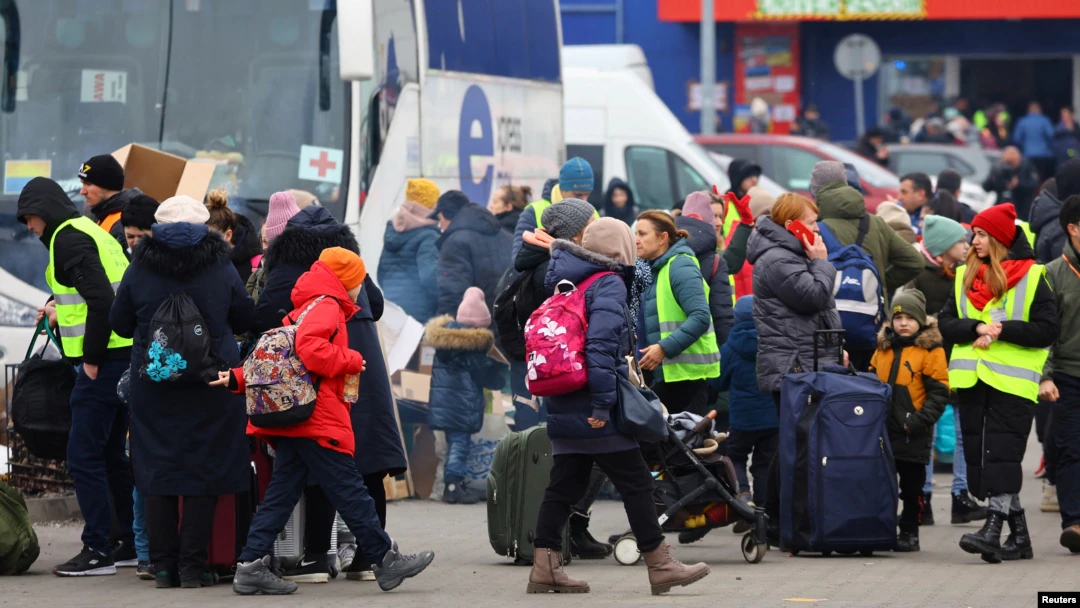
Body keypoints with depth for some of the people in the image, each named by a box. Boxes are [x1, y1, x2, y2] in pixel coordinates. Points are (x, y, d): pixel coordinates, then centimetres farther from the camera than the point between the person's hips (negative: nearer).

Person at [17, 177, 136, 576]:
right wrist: (63, 311, 23)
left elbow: (101, 299, -22)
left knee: (83, 456, -5)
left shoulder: (68, 239, -11)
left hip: (103, 363, -10)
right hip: (125, 358, 10)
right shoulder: (93, 232, 19)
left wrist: (92, 358, -17)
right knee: (110, 453, 16)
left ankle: (98, 550, -5)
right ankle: (133, 545, 19)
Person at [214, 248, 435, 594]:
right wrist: (351, 361, -14)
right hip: (318, 419, -10)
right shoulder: (326, 306, -7)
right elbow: (310, 348, -25)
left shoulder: (305, 307, 24)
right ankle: (386, 560, 0)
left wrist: (240, 378, 12)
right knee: (349, 491, -4)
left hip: (290, 422, 10)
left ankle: (251, 565, 1)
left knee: (283, 492, 7)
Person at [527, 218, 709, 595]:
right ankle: (660, 566, 4)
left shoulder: (567, 282, 15)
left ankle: (545, 567, 4)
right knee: (636, 483, 0)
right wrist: (602, 404, -23)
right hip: (593, 414, -8)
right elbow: (601, 345, -22)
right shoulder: (609, 285, -10)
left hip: (563, 409, 8)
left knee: (563, 486, 9)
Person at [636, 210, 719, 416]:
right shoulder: (659, 268, 17)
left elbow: (700, 317, -22)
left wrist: (665, 348, -26)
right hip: (666, 373, 9)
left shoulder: (680, 266, -11)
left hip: (686, 373, -9)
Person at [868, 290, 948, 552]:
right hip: (882, 429, 5)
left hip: (913, 433, -5)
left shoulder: (931, 350, -5)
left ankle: (909, 532, 14)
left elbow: (939, 393, -8)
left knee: (912, 486, 5)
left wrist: (920, 420, -16)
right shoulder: (883, 348, 12)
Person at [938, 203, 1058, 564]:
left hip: (1013, 381, -5)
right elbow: (946, 324, 8)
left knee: (1001, 453, -14)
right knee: (979, 455, 4)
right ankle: (1018, 535, 12)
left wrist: (1001, 330, -14)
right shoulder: (965, 277, 15)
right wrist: (977, 327, -10)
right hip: (972, 381, 5)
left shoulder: (1031, 277, 0)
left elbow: (1047, 330, -5)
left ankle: (994, 529, -22)